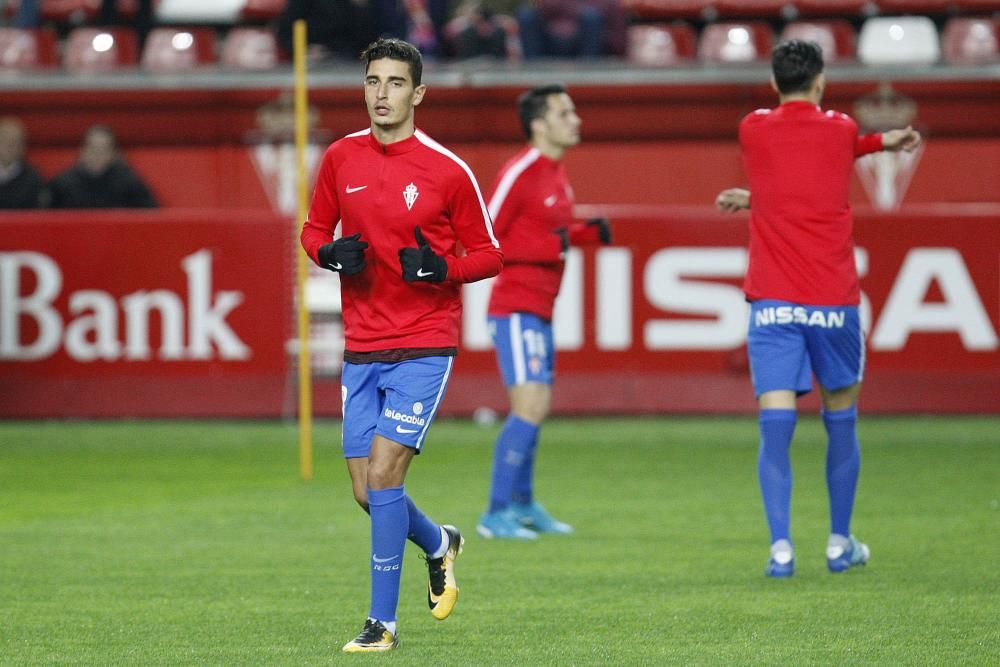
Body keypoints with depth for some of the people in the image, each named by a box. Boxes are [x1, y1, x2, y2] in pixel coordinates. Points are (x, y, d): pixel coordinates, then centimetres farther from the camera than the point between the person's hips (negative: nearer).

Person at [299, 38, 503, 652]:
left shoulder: (448, 170, -6)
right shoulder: (341, 159, 5)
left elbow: (489, 254, 1)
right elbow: (314, 230, 18)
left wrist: (441, 267, -19)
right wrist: (331, 252, -5)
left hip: (424, 347, -4)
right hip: (362, 348, 4)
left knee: (383, 473, -15)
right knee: (368, 492, 4)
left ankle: (383, 621, -6)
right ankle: (440, 544, 37)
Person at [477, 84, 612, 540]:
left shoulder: (557, 173, 13)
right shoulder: (520, 173, -15)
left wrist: (587, 234, 8)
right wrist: (547, 247, -22)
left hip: (539, 312, 10)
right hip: (516, 309, -10)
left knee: (537, 408, 16)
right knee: (530, 407, -15)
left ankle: (523, 504, 30)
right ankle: (496, 515, -12)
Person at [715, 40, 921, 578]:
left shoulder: (753, 129, 3)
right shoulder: (841, 131, 2)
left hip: (772, 304, 0)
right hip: (833, 301, 0)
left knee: (775, 427, -5)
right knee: (840, 421, 15)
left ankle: (780, 547, -15)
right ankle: (840, 543, 22)